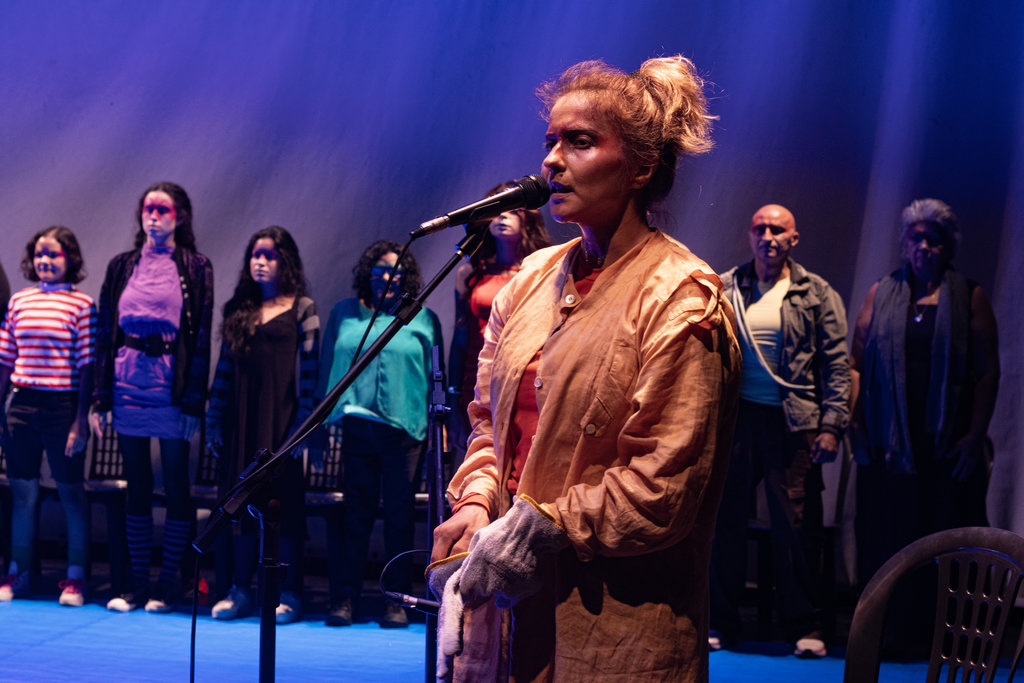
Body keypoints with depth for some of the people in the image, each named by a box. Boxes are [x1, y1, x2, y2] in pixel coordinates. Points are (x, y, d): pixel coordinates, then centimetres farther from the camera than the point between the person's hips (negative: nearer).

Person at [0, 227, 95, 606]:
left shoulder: (81, 304, -3)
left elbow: (87, 366, -5)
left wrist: (81, 420, -9)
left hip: (63, 406, -4)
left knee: (71, 493, 4)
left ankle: (75, 577, 12)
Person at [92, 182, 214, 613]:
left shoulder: (195, 268, 2)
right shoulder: (122, 266, 11)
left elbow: (202, 336, -3)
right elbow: (105, 332, 10)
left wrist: (194, 400, -10)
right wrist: (100, 398, 3)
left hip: (172, 385, -3)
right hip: (127, 384, 3)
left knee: (176, 485, 2)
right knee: (137, 487, 7)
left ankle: (168, 584, 9)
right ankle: (137, 582, 13)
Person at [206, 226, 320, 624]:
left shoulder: (301, 308, 2)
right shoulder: (239, 310, 14)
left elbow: (310, 367, -4)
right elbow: (225, 367, 14)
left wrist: (303, 421, -11)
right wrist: (214, 419, 9)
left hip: (281, 417, -4)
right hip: (242, 419, 4)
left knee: (285, 498, -3)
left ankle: (289, 594, 2)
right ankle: (240, 591, 11)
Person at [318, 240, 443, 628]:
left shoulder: (423, 319, 8)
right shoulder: (344, 314, 14)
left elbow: (435, 375, 10)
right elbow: (327, 369, 17)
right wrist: (325, 418, 11)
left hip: (405, 430, -1)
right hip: (356, 427, 1)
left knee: (399, 516, 2)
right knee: (356, 514, 3)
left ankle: (398, 601, 9)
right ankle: (344, 599, 8)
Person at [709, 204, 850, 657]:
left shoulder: (817, 295, 5)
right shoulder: (723, 290, 9)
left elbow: (837, 364, 3)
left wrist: (832, 425, -5)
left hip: (793, 423, -2)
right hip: (735, 416, 2)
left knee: (797, 526, -1)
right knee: (725, 520, 5)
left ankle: (805, 628, 8)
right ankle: (719, 621, 15)